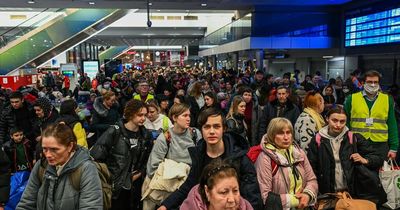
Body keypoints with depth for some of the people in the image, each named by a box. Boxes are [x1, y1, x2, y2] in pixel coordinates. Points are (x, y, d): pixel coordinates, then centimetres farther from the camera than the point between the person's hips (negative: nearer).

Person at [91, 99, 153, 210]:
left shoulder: (146, 134, 2)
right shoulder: (114, 132, -13)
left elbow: (148, 159, 10)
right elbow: (95, 156, -16)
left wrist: (140, 173, -2)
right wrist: (109, 178, -12)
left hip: (135, 186, 4)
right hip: (115, 186, -4)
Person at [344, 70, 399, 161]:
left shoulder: (388, 100, 5)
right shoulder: (351, 99, 0)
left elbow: (392, 125, 6)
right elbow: (346, 123, 2)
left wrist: (394, 147, 2)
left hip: (380, 145, 1)